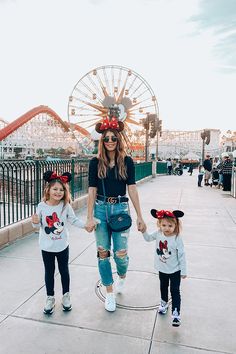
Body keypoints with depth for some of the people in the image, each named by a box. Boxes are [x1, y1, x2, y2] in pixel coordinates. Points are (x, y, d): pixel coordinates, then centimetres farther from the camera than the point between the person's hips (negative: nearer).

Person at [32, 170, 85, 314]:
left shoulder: (66, 206, -13)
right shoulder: (41, 206, -10)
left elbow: (74, 220, -6)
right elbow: (39, 225, -1)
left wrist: (85, 224, -20)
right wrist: (35, 222, -23)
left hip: (62, 246, 0)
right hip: (47, 247, 1)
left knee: (64, 270, 15)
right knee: (49, 272, 15)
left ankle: (66, 296, 35)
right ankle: (50, 298, 33)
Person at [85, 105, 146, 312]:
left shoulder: (127, 161, -1)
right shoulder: (96, 162, 1)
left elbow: (132, 189, -2)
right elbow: (92, 190, -1)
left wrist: (140, 217, -3)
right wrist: (90, 218, -5)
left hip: (120, 208, -1)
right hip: (101, 208, 1)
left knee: (121, 253, 1)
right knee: (103, 252, 7)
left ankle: (122, 277, 38)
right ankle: (110, 293, 27)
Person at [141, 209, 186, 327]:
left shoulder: (177, 239, -27)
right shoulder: (158, 234, -15)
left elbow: (181, 256, -18)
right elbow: (148, 238, 5)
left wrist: (183, 271, -11)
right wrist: (143, 230, -14)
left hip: (174, 270, -5)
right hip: (162, 269, 5)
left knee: (175, 291, 4)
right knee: (163, 287, 25)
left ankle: (176, 313, 16)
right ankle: (164, 303, 48)